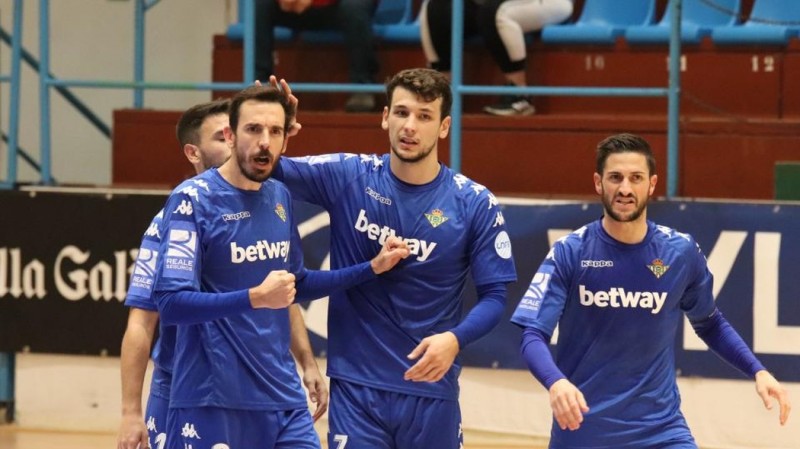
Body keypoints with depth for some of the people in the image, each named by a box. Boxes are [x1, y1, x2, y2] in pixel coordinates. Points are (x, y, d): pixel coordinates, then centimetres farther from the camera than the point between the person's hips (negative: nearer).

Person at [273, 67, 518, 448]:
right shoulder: (347, 176, -1)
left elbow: (493, 296, -3)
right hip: (355, 386, 0)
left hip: (431, 390, 0)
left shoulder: (476, 204, -4)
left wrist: (455, 339, -22)